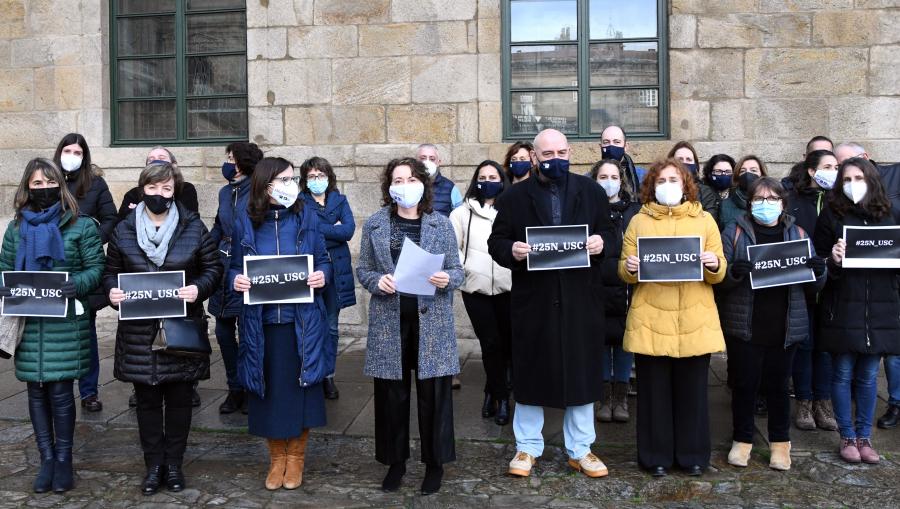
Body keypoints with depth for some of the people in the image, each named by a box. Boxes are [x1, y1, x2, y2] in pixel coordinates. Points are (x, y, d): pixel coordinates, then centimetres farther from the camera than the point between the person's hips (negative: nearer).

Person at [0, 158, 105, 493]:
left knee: (60, 392, 0)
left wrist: (78, 284, -21)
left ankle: (63, 460, 17)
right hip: (29, 324, 4)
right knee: (37, 392, 9)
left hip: (66, 324, -3)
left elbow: (96, 267, -2)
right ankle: (47, 459, 23)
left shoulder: (81, 226, -1)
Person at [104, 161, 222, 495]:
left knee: (179, 398, 8)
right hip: (139, 330, 1)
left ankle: (174, 464, 23)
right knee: (147, 399, 9)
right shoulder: (123, 230, 4)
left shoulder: (193, 227, 0)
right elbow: (110, 271, 12)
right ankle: (154, 465, 23)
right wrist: (112, 291, -9)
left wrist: (199, 288, -16)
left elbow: (213, 267, 3)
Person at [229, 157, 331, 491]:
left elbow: (324, 261, 5)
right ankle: (276, 457, 28)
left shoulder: (307, 217, 0)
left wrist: (322, 275, -17)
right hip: (262, 321, 1)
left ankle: (296, 457, 26)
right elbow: (234, 267, 7)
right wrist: (236, 279, -15)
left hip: (301, 319, 0)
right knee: (268, 388, 9)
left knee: (299, 386, 7)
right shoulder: (245, 223, 0)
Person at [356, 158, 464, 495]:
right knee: (392, 394, 7)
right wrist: (377, 281, -14)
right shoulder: (374, 224, 5)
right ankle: (395, 461, 25)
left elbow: (457, 270, 6)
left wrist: (447, 279, -16)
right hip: (389, 321, 1)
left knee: (433, 393, 4)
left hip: (431, 321, 0)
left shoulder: (441, 224, 4)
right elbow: (362, 269, 6)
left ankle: (435, 463, 22)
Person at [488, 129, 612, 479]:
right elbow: (496, 242, 3)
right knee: (531, 371, 7)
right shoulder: (514, 197, 3)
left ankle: (580, 449, 25)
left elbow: (610, 232, 10)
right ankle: (527, 447, 24)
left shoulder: (592, 192, 7)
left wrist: (601, 242, -12)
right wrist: (511, 250, -18)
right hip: (533, 299, -1)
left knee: (581, 372, 8)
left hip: (581, 298, 1)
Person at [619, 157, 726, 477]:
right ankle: (656, 456, 16)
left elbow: (719, 275, 7)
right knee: (653, 388, 3)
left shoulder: (704, 220, 10)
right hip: (650, 319, 0)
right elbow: (624, 273, 7)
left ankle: (693, 455, 20)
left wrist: (715, 264, -14)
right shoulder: (639, 221, 9)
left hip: (695, 320, 1)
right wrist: (629, 267, -15)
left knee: (692, 388, 6)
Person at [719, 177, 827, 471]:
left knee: (778, 385, 11)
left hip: (785, 328, 2)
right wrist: (733, 271, -26)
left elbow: (813, 287, 11)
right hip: (744, 326, -2)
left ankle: (780, 443, 26)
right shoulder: (735, 232, 2)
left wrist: (818, 272, -11)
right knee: (744, 384, 6)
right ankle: (742, 440, 22)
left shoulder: (797, 234, 10)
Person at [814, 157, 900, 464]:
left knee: (869, 376, 9)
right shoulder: (831, 215, 1)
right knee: (843, 374, 5)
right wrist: (832, 261, -20)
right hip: (842, 309, -2)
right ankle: (848, 437, 18)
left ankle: (864, 437, 22)